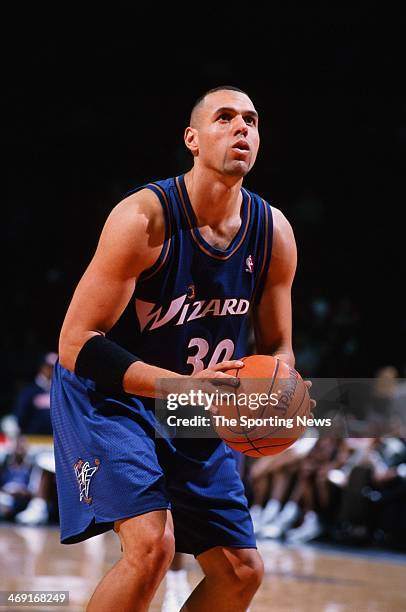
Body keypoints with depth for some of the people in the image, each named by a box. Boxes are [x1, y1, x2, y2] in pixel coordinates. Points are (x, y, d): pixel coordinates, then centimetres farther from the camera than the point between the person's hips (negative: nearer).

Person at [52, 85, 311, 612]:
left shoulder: (275, 235, -5)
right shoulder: (145, 218, -23)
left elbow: (277, 348, 9)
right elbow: (76, 344, -24)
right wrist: (185, 386, -35)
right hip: (107, 395, -7)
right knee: (152, 544, -27)